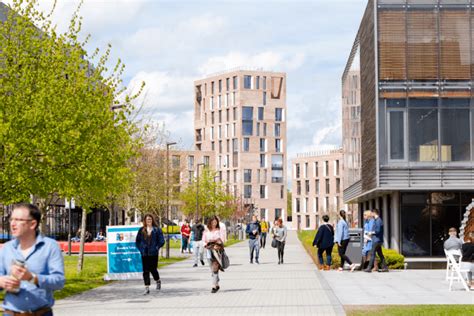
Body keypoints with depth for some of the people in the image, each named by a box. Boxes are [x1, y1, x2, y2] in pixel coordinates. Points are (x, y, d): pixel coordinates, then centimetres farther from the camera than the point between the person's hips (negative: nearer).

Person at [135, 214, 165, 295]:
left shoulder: (157, 229, -1)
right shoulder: (141, 230, 6)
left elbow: (161, 241, 0)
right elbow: (137, 241, 12)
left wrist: (157, 248, -7)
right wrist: (141, 249, 2)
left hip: (153, 253, -2)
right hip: (144, 254, 2)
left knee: (153, 269, 3)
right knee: (145, 271, -1)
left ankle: (158, 281, 33)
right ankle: (147, 288, 1)